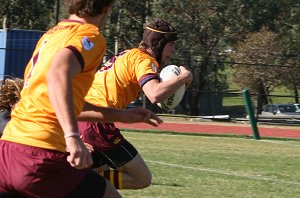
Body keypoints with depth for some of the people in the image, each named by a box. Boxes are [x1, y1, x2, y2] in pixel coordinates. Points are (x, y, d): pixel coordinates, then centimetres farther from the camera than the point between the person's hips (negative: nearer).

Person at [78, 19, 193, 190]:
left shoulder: (129, 54, 23)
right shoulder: (144, 59, -5)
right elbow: (155, 95, -22)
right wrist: (185, 77, -7)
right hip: (97, 121, -9)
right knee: (143, 179, -3)